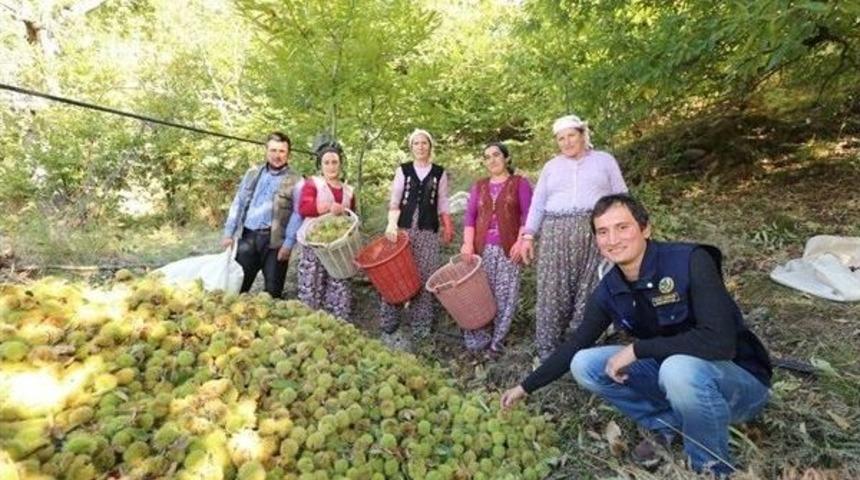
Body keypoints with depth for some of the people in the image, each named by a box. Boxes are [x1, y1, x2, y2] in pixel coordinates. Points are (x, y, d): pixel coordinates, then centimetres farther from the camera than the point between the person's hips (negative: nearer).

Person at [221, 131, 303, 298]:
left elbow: (297, 214, -8)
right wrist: (229, 233, 6)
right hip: (247, 236, 4)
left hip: (275, 240, -3)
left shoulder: (295, 181, -1)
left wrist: (288, 244, -15)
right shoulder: (252, 173, 12)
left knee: (273, 290, 6)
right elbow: (238, 203, 12)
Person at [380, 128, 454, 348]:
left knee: (424, 278, 1)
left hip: (428, 231, 1)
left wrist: (448, 227, 4)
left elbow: (442, 205, 13)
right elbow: (394, 201, 3)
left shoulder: (440, 173, 10)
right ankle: (388, 326, 3)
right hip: (403, 228, 0)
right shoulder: (403, 170, 8)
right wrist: (392, 223, -12)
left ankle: (420, 325, 14)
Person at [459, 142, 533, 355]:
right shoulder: (479, 186, 16)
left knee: (504, 295, -2)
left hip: (508, 248, -3)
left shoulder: (520, 183, 6)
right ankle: (479, 339, 11)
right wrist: (468, 244, -5)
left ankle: (496, 341, 8)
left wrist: (521, 241, -14)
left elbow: (527, 215, -2)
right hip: (482, 248, 3)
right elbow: (470, 216, 8)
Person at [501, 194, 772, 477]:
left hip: (738, 378, -5)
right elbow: (575, 346, 2)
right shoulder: (609, 291, -8)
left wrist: (636, 349, -28)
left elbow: (720, 341, -34)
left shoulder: (690, 262, -25)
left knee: (680, 369, -38)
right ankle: (668, 427, 8)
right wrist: (526, 387, 3)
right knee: (584, 365, -9)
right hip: (671, 371, 5)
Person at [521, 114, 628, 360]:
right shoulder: (551, 166, 18)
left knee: (590, 293, -4)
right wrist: (528, 235, 5)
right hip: (556, 234, 2)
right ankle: (547, 351, 5)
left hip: (596, 234, -1)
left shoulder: (605, 160, 14)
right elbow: (537, 203, 14)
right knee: (553, 292, -2)